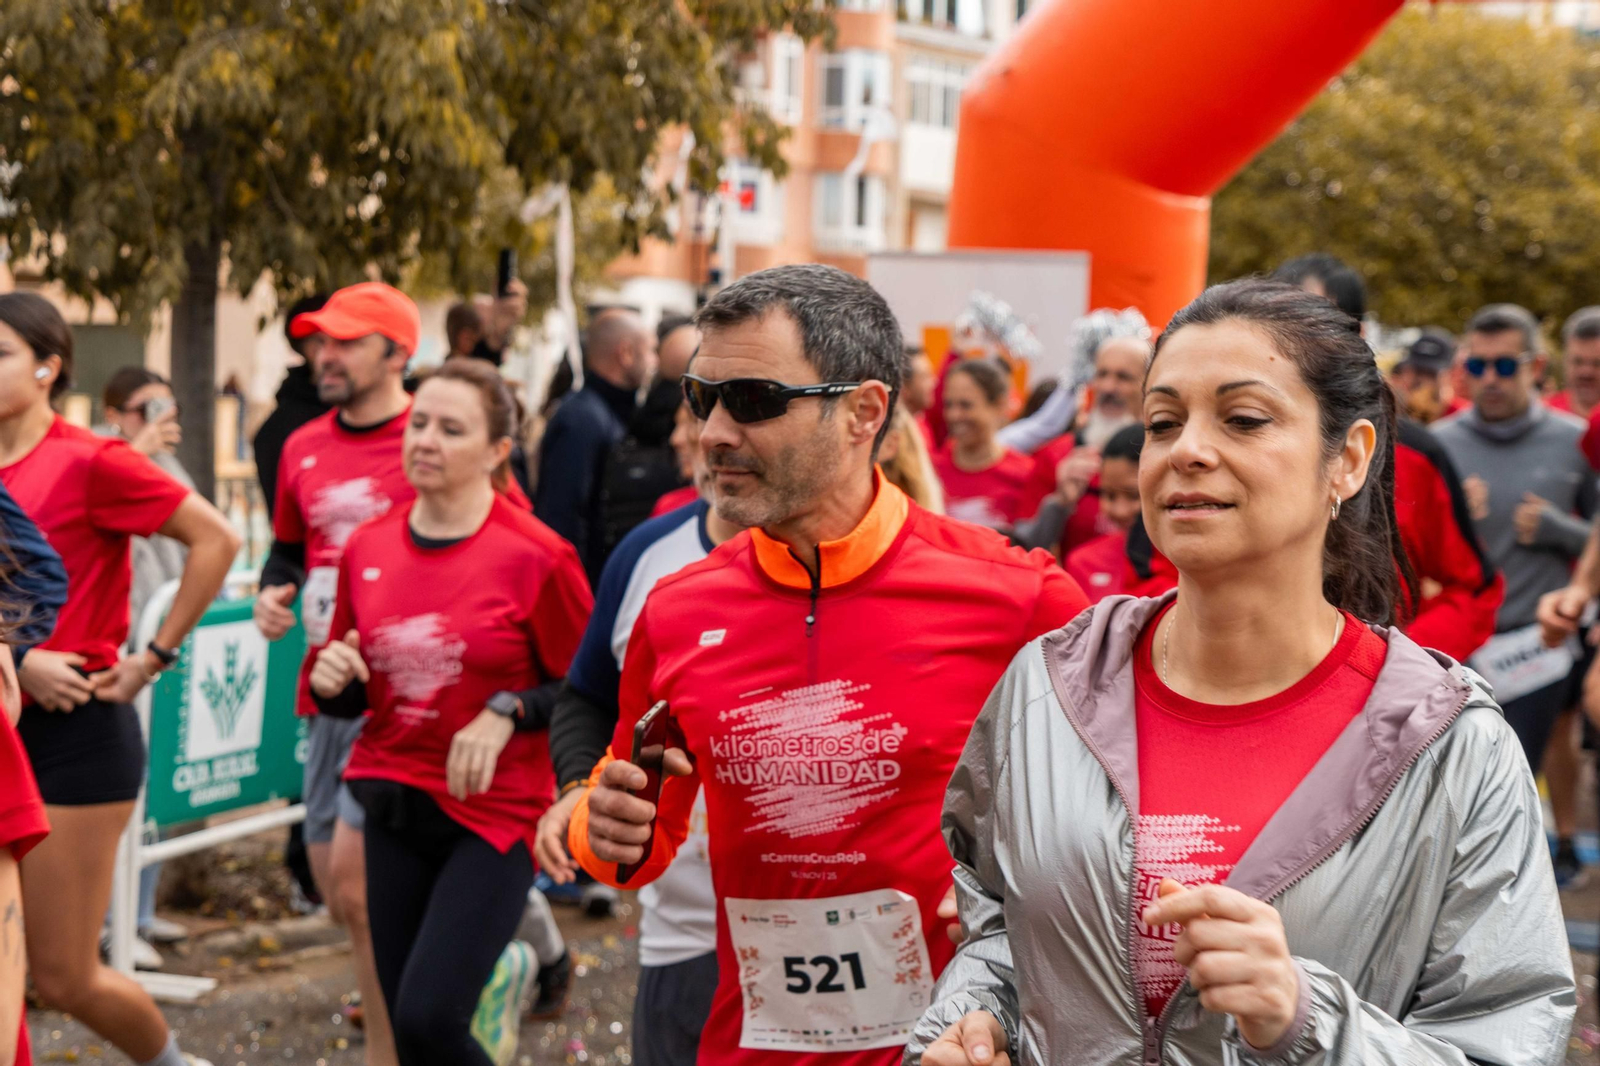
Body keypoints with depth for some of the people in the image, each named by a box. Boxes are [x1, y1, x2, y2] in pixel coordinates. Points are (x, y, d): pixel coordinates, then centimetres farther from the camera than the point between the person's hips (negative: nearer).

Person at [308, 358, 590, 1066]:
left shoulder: (535, 556, -10)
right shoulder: (367, 548, 4)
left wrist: (506, 714, -19)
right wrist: (332, 680, -6)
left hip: (497, 813, -5)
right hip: (394, 807, 5)